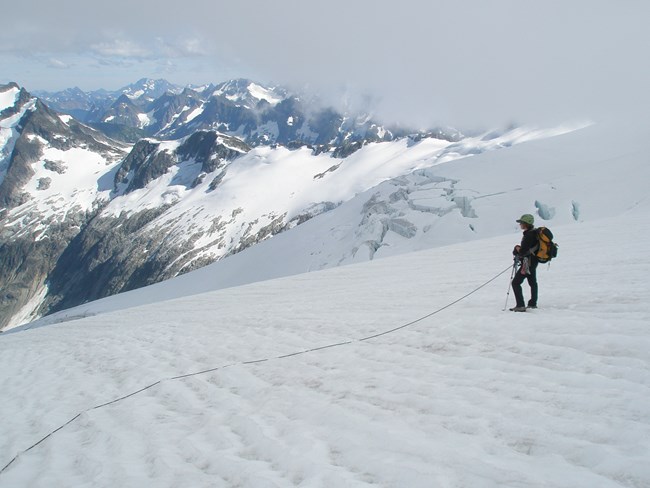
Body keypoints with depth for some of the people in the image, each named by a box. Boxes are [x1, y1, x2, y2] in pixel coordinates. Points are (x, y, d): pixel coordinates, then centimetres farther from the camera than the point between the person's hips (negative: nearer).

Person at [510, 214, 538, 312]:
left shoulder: (528, 235, -24)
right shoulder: (534, 232, 7)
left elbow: (523, 251, -25)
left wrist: (516, 250, -4)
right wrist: (519, 249, 1)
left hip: (527, 262, -11)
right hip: (534, 261, 11)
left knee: (516, 283, -7)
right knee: (532, 282, 21)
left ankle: (520, 305, -9)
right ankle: (533, 303, 35)